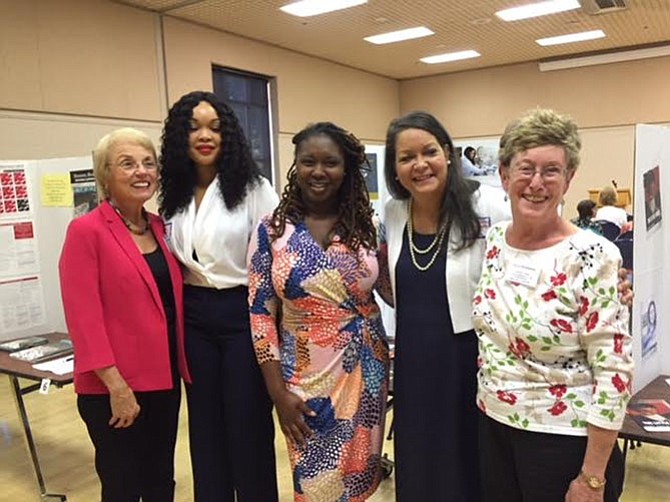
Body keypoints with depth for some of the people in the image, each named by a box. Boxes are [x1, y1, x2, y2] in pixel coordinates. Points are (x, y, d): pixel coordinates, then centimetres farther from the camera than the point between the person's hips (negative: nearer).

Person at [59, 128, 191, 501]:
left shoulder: (161, 228, 8)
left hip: (164, 379, 6)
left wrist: (182, 367, 7)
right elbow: (83, 317, -16)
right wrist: (116, 386, -18)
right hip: (113, 388, -6)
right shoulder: (86, 230, -12)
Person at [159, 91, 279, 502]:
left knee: (248, 425, 7)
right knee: (205, 424, 15)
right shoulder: (174, 196, 8)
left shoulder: (253, 188, -8)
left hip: (242, 313, -5)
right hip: (194, 318, 5)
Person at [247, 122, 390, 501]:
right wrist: (278, 391, -8)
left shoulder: (368, 225, -2)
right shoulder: (272, 231, -7)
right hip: (307, 378, -1)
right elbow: (261, 314, -5)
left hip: (366, 372, 2)